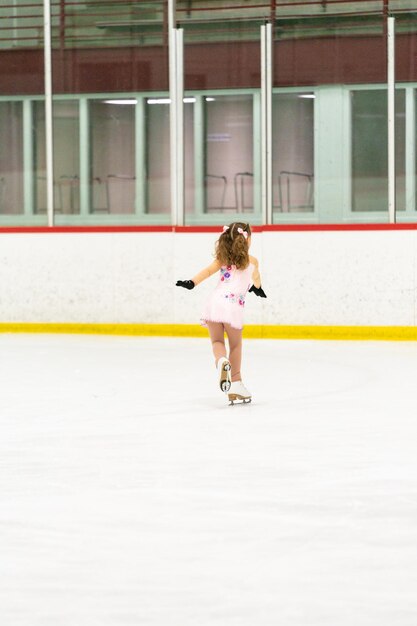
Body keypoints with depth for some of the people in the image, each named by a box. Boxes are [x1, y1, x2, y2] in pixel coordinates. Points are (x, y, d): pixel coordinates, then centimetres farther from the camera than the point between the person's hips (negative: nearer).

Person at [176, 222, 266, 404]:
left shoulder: (223, 258, 18)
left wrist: (192, 283, -12)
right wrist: (257, 288, 61)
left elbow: (209, 270, -1)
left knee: (217, 341, 5)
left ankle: (222, 361, -29)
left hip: (215, 302, 1)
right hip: (233, 307, -1)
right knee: (236, 344, 15)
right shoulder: (252, 261, 17)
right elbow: (256, 279, 38)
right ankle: (236, 383, 10)